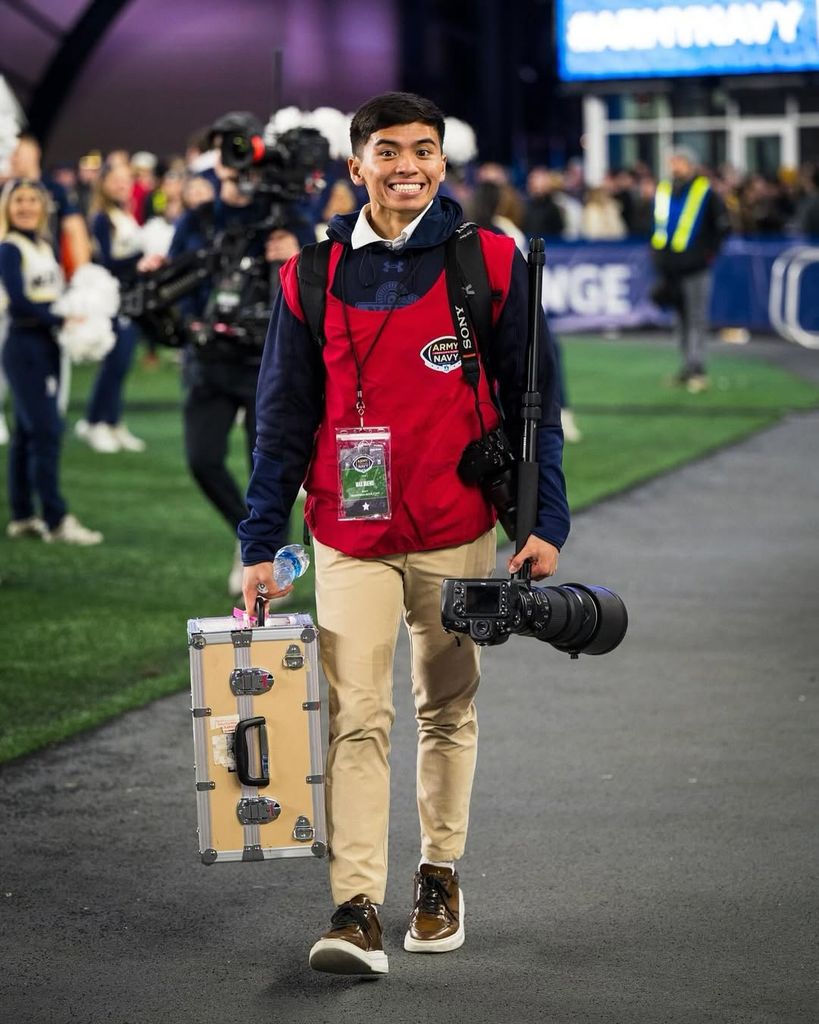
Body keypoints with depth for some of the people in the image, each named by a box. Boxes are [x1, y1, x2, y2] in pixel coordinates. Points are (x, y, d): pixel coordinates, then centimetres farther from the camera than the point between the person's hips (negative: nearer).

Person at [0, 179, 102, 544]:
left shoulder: (45, 246, 14)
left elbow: (55, 294, 12)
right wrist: (60, 319, -18)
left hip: (46, 345, 8)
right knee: (46, 431, -10)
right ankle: (56, 520, -9)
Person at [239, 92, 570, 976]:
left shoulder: (491, 264, 0)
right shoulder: (313, 278, 3)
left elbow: (532, 400, 3)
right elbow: (283, 418, 6)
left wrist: (544, 522, -3)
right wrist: (260, 543, 2)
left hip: (457, 532, 0)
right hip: (350, 538, 0)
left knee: (448, 710, 13)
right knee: (357, 719, -8)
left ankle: (440, 876, 29)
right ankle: (356, 912, -10)